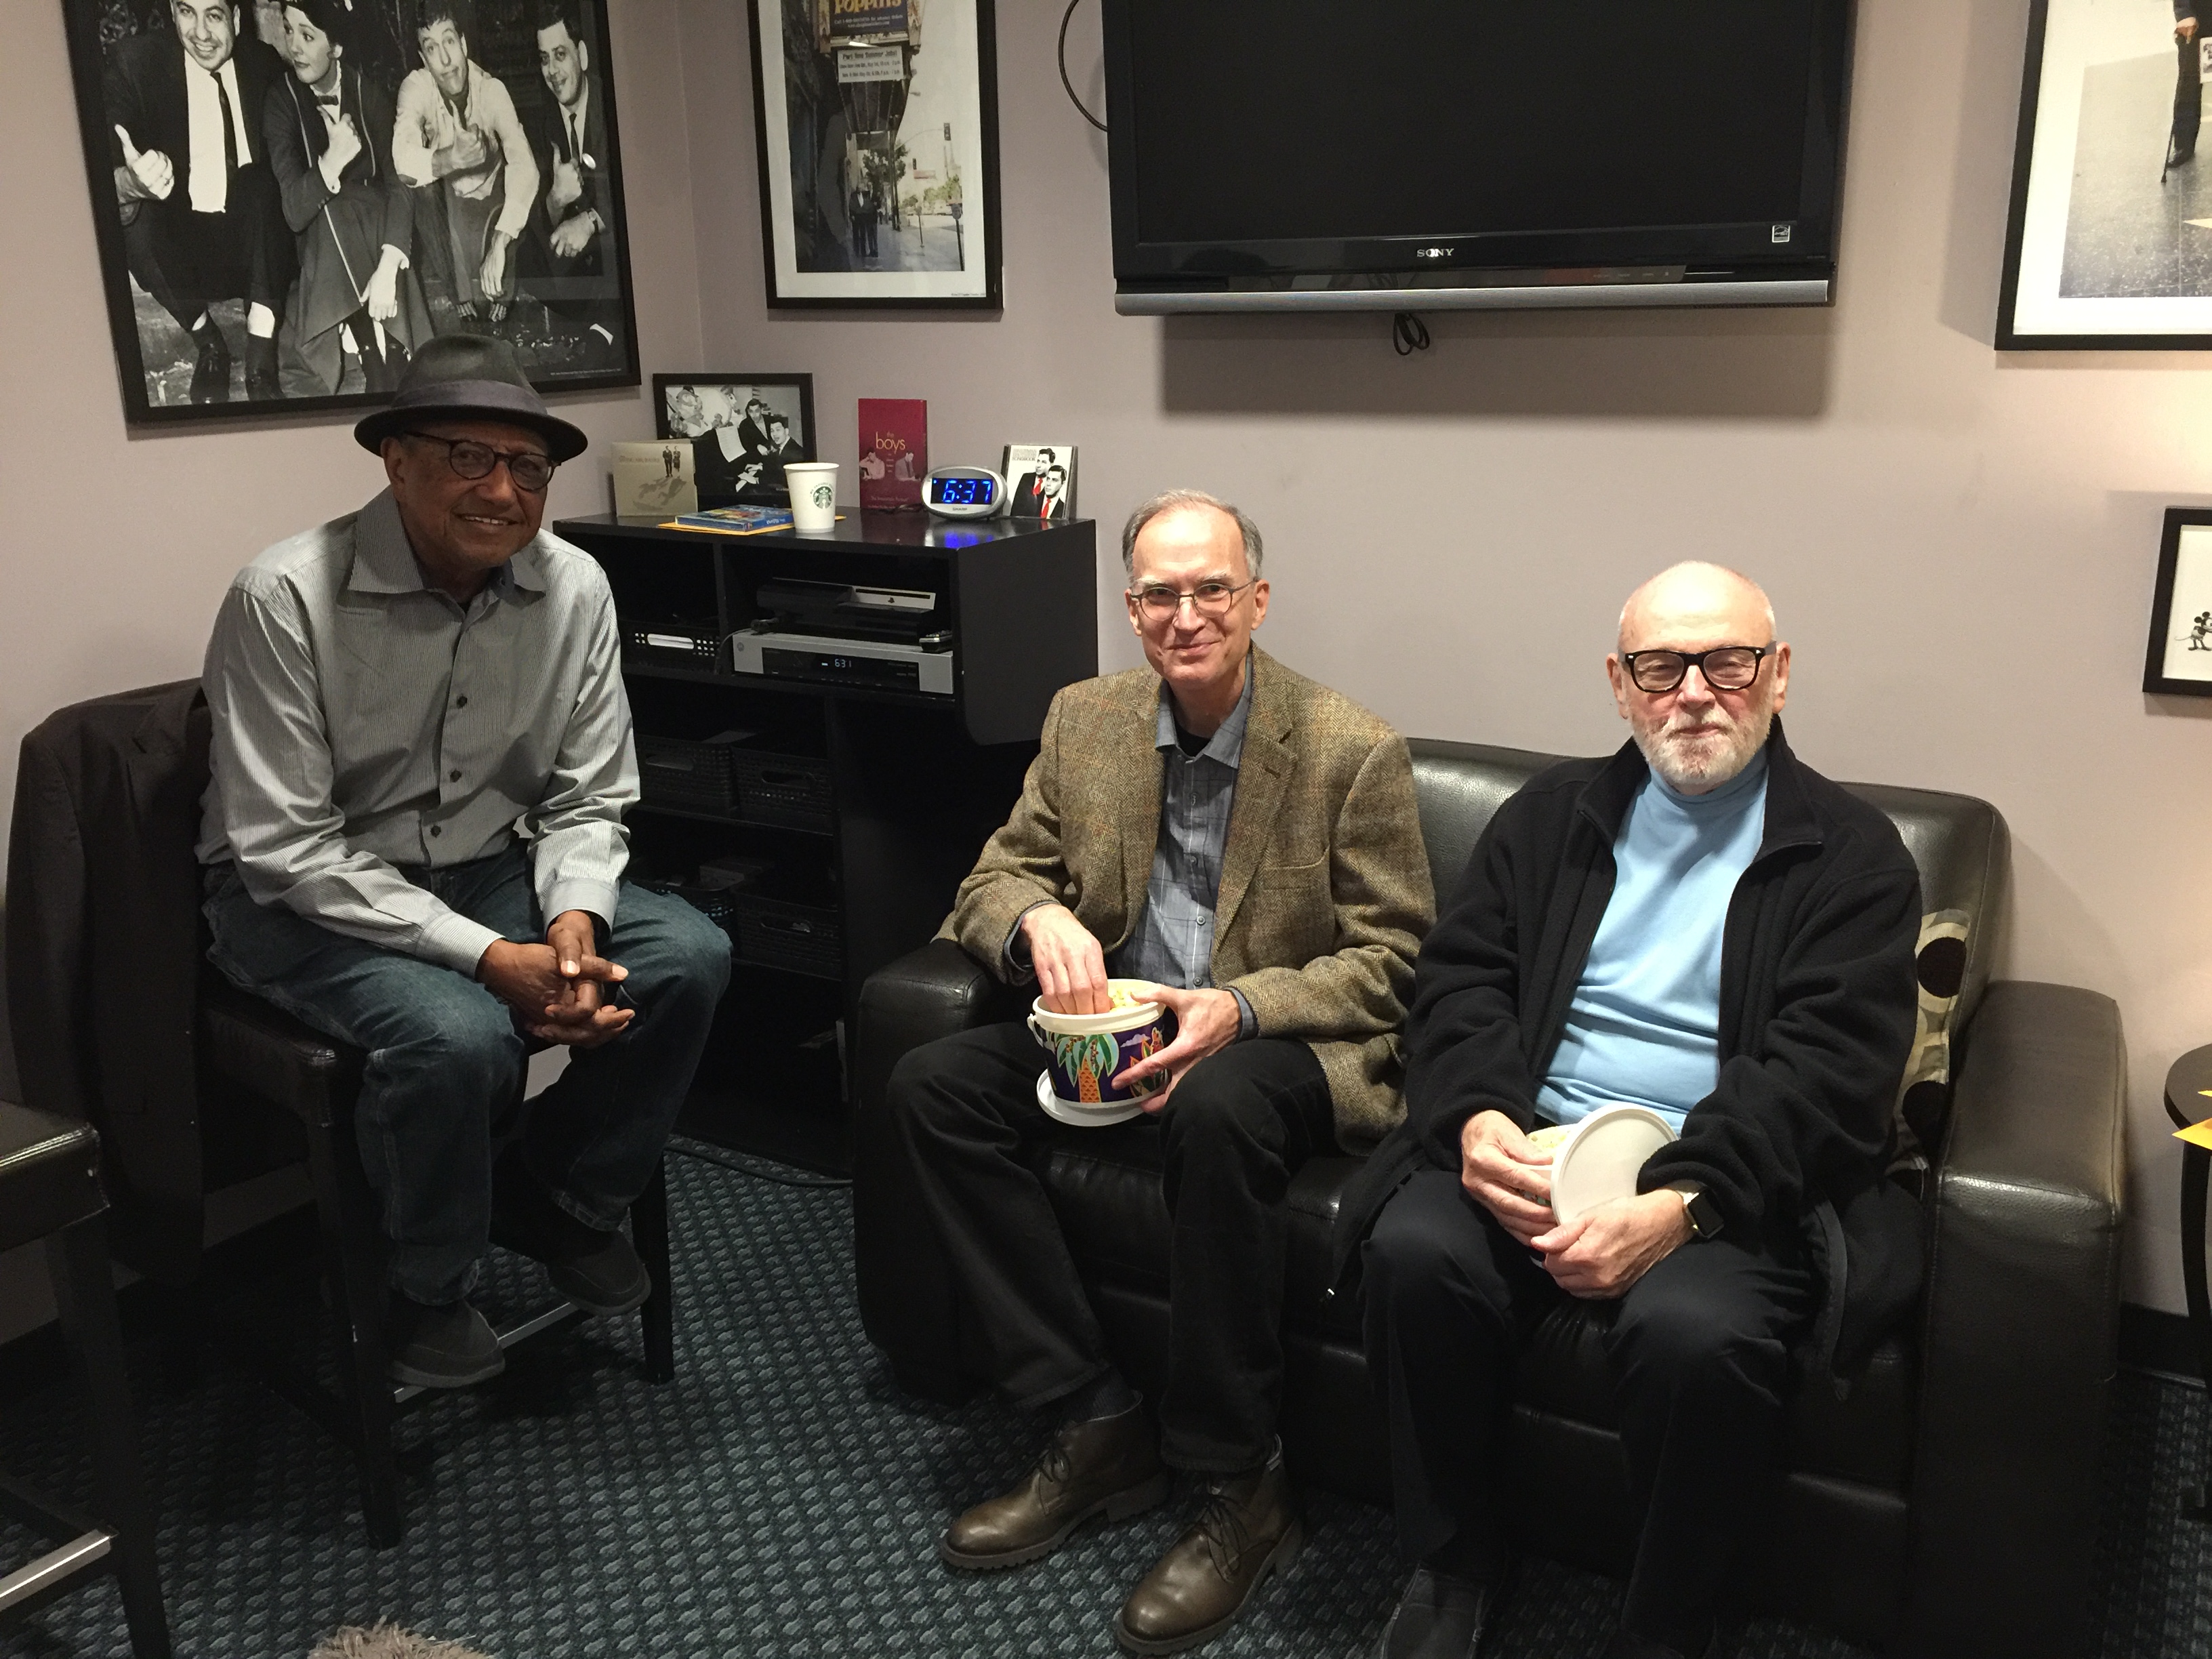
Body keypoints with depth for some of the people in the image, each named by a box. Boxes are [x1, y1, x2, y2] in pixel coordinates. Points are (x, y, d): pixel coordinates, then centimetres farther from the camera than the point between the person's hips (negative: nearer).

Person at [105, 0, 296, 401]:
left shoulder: (264, 64, 0)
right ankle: (206, 343, -4)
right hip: (183, 246, -1)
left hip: (253, 242, 1)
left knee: (261, 181, -27)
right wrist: (129, 184, -42)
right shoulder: (132, 63, -9)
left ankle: (260, 359, -24)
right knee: (133, 218, -30)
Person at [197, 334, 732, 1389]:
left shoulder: (573, 588, -7)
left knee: (689, 958, -16)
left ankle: (561, 1202, 10)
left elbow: (588, 800, 1)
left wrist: (572, 922, -21)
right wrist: (488, 957, -28)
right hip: (301, 896, -5)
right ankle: (422, 1292, -1)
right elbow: (285, 848, -21)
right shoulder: (285, 599, -20)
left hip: (486, 866, 5)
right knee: (456, 1035, -33)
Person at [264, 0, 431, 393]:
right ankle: (388, 380, -38)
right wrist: (334, 158, -28)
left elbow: (398, 183, -10)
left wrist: (388, 267, -26)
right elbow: (294, 212, -10)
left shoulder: (371, 94, 1)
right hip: (326, 242, 0)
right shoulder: (280, 102, -2)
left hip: (378, 228, 0)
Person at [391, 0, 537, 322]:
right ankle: (457, 292, -17)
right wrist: (448, 159, -58)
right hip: (444, 210, 0)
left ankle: (499, 293, -1)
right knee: (424, 183, -28)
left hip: (489, 205, 1)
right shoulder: (415, 87, -19)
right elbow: (402, 157, -35)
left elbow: (524, 165, -35)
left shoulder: (492, 89, -21)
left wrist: (499, 245, -48)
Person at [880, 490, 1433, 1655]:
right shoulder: (1084, 720, 5)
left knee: (1215, 1112, -39)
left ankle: (1239, 1484, -18)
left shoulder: (1353, 751, -9)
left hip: (1276, 1044, -5)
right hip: (1113, 1026, 6)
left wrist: (1240, 1010, -25)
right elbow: (991, 880, 8)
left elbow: (1389, 960, -8)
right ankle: (1094, 1428, -9)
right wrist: (1037, 919, -18)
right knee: (930, 1089, -17)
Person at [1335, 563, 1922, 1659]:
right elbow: (1461, 977, 8)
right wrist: (1478, 1116, -13)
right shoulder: (1553, 813, 16)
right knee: (1416, 1252, -26)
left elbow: (1829, 1066, -8)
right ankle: (1457, 1557, 0)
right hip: (1529, 1150, 3)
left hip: (1726, 1183, -2)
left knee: (1696, 1331, -32)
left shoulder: (1851, 854, 4)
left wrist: (1678, 1205, -22)